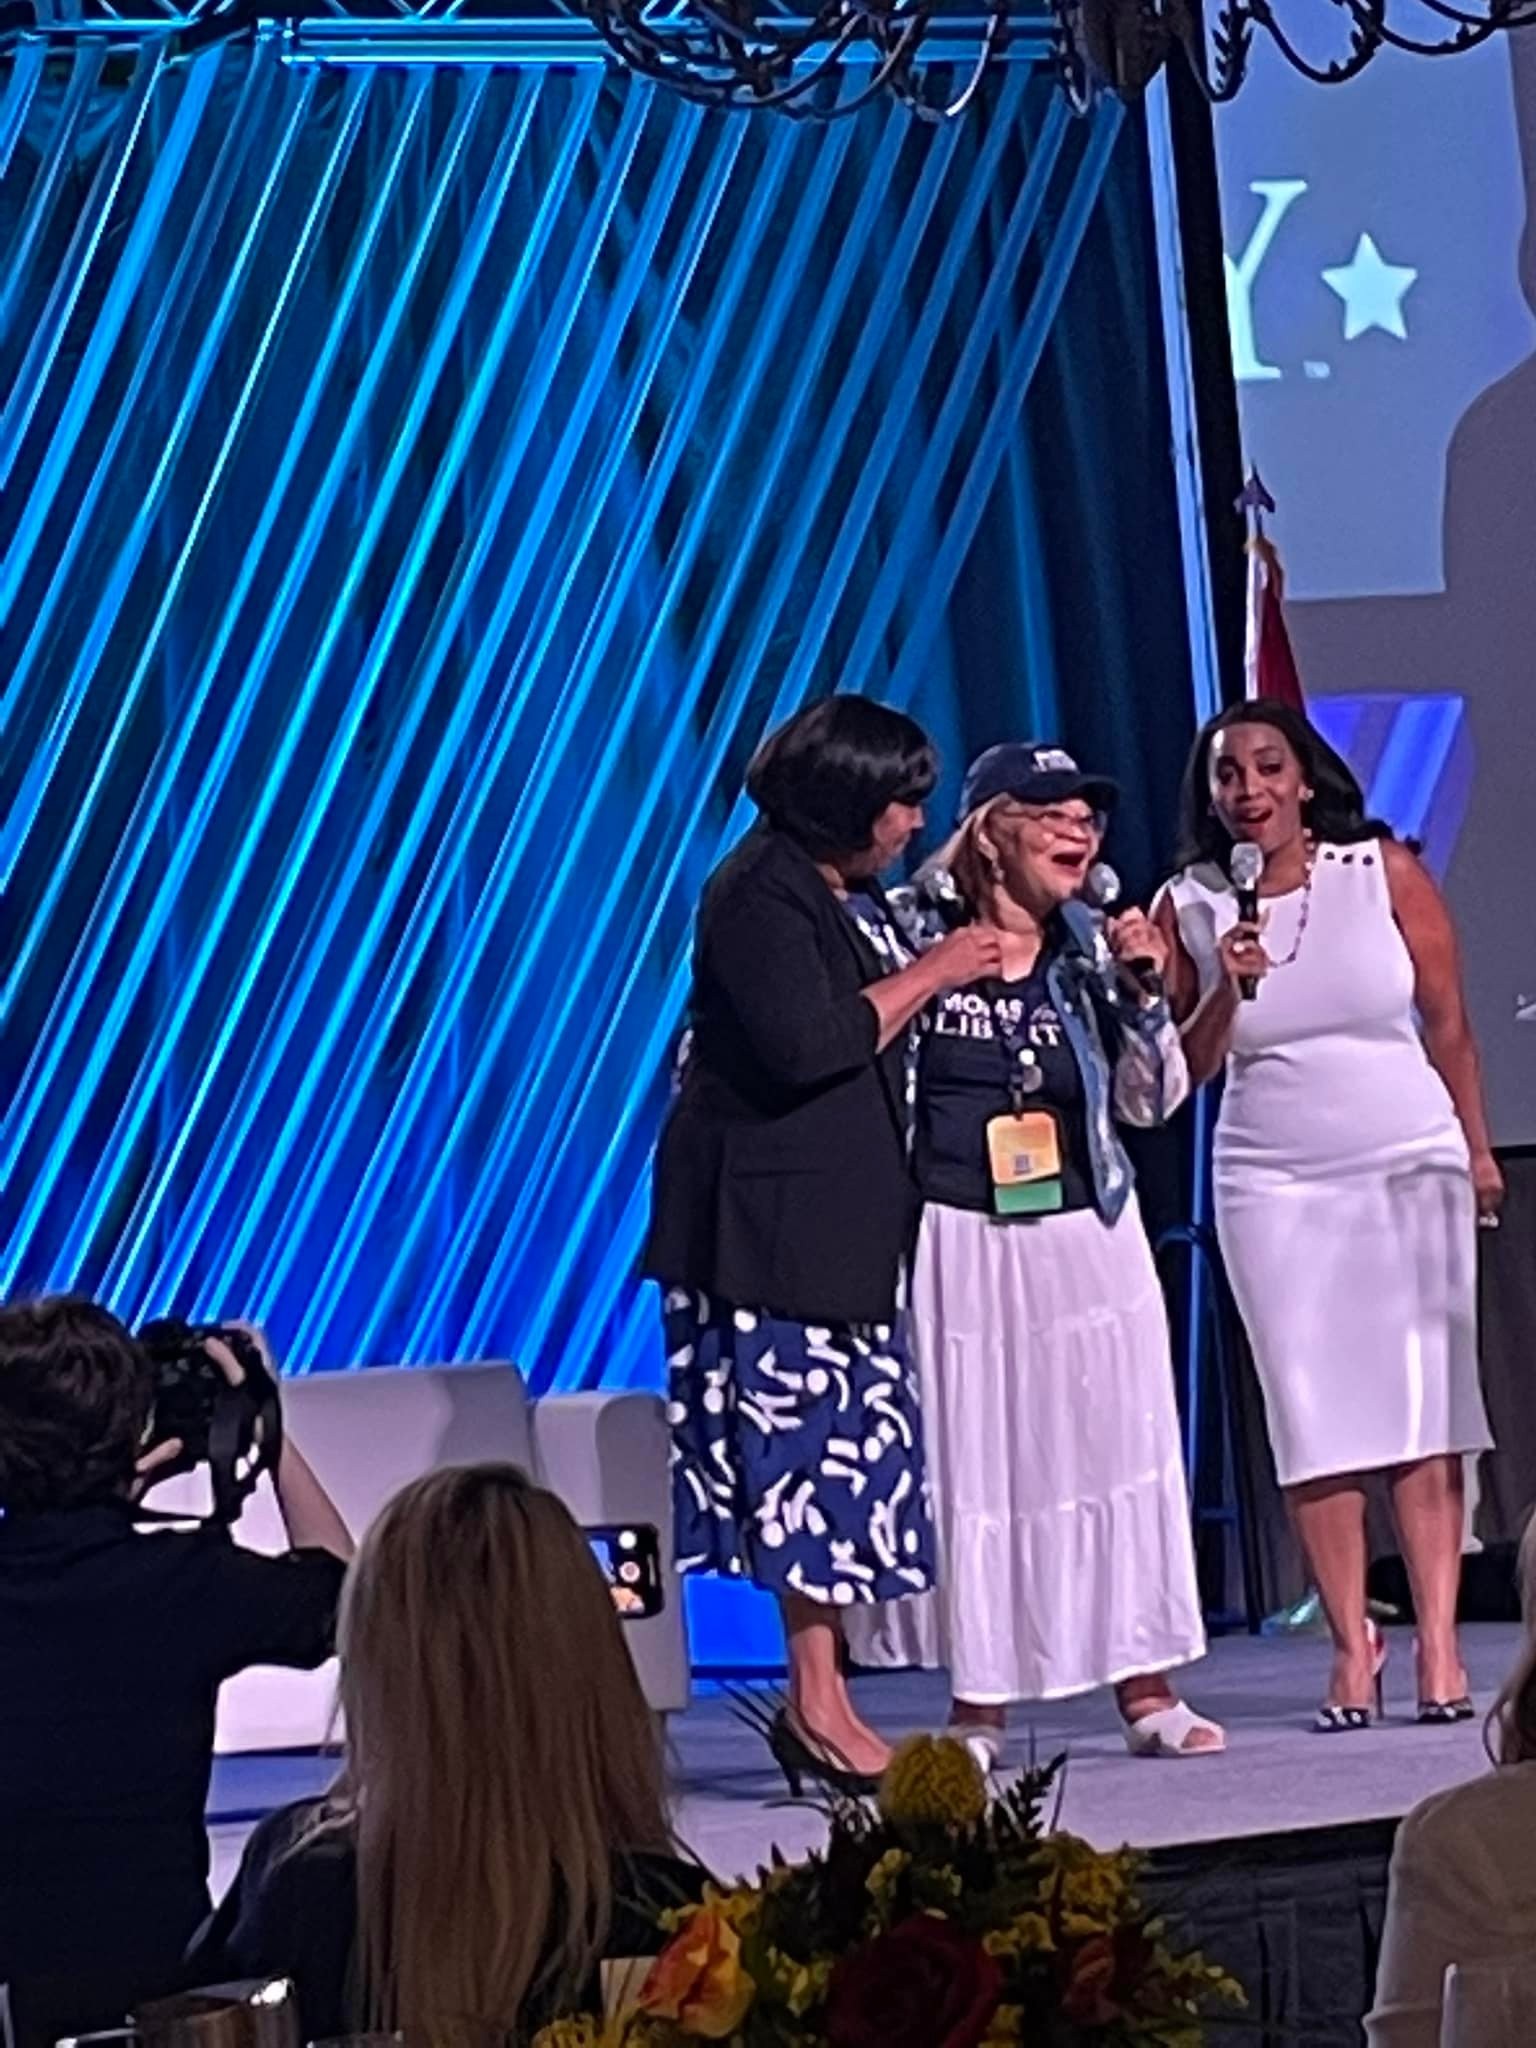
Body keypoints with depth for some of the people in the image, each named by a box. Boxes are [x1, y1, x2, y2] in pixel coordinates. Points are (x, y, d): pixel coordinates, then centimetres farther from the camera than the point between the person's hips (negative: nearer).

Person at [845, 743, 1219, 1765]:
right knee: (972, 1463, 0)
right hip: (959, 1247, -3)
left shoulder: (1091, 950, 6)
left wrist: (1144, 992, -6)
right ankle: (980, 1705, 7)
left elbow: (1153, 1099, 7)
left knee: (1113, 1450, 4)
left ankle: (1146, 1690, 10)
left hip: (1085, 1238, 3)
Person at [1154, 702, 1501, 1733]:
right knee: (1318, 1419, -2)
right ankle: (1352, 1644, 4)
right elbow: (1184, 1069, 5)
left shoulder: (1384, 872, -1)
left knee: (1425, 1412, -5)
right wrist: (1225, 989, -12)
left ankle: (1439, 1646, -4)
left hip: (1411, 1168, -1)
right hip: (1276, 1185, 1)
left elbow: (1448, 1021, 5)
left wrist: (1476, 1152, 8)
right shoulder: (1189, 907, 2)